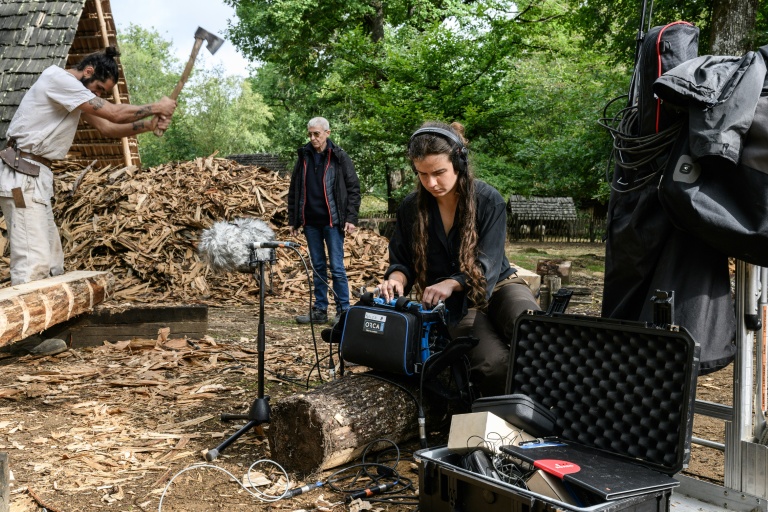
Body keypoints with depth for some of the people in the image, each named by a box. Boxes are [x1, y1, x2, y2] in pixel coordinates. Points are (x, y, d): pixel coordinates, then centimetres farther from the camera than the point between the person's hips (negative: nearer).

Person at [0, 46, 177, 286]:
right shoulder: (58, 79, -13)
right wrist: (157, 107, -4)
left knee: (52, 263, 10)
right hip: (23, 176, -10)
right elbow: (116, 114, -16)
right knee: (35, 265, -16)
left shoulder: (74, 92, 17)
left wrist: (149, 124, 2)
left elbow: (107, 127, 15)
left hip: (35, 176, 10)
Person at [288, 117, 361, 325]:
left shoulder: (339, 157, -3)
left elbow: (353, 188, -4)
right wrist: (293, 220, 10)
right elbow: (294, 191, 12)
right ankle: (320, 311, 17)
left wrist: (351, 218, -11)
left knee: (337, 267, -3)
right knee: (318, 267, 11)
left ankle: (343, 311, 4)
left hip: (332, 221, -4)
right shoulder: (304, 157, 8)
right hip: (311, 222, 4)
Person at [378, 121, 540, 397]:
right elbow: (402, 261, 9)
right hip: (455, 303, 0)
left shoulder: (489, 200, -8)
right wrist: (397, 278, -15)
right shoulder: (411, 208, -1)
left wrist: (450, 284, -31)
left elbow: (487, 265, -12)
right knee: (493, 364, -31)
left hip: (497, 285, 0)